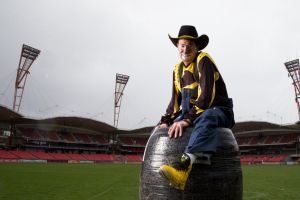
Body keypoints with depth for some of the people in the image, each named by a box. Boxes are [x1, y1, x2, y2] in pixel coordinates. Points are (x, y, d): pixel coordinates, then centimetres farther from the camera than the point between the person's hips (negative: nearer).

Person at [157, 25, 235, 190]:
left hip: (218, 110, -7)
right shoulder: (178, 69, 11)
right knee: (161, 130, -2)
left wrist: (188, 119, -30)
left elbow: (207, 95, -23)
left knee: (206, 117, -42)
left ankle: (184, 164, -62)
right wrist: (166, 120, -3)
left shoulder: (203, 60, -11)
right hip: (194, 113, 8)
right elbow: (175, 100, 11)